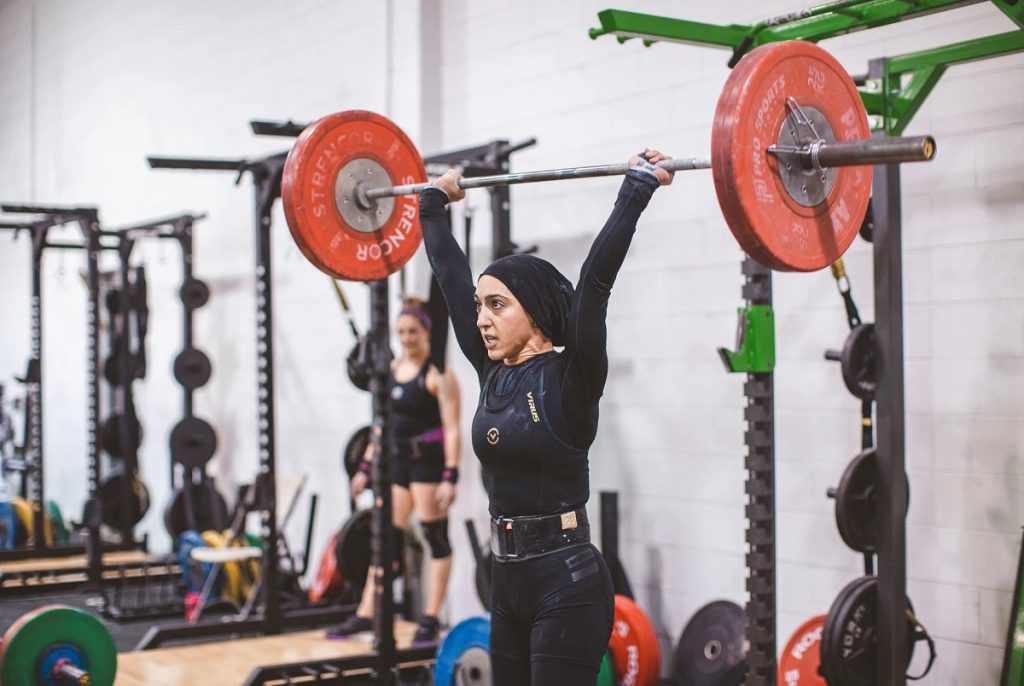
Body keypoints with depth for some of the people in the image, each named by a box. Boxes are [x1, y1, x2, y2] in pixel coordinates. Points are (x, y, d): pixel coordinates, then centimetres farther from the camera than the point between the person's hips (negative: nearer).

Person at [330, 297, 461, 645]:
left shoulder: (438, 374, -9)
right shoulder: (392, 370, 12)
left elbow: (452, 429, -14)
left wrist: (450, 476, -21)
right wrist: (366, 467, 15)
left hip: (428, 460, -7)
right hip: (397, 459, 7)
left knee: (435, 537, 0)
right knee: (387, 537, 9)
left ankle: (431, 618, 6)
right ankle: (366, 614, 13)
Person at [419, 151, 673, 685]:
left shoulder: (571, 378, -11)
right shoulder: (493, 374, 6)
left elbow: (596, 278, -22)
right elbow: (449, 274, 14)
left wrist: (638, 189, -24)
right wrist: (433, 203, 22)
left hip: (568, 586, -7)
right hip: (509, 583, 8)